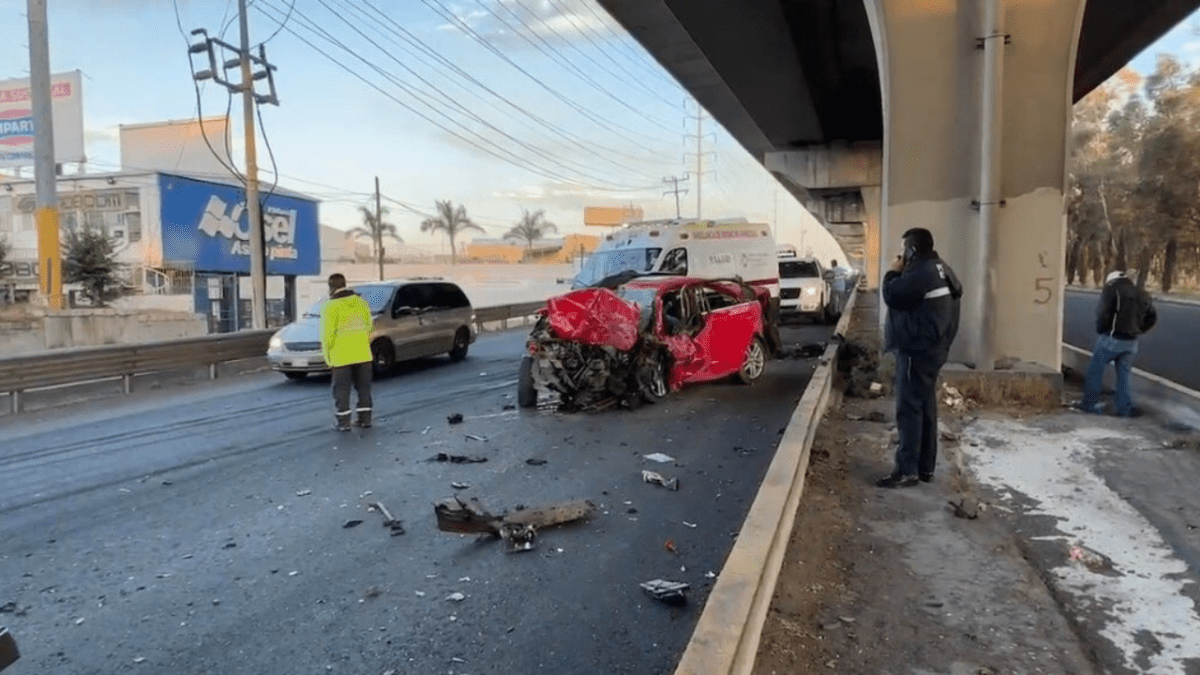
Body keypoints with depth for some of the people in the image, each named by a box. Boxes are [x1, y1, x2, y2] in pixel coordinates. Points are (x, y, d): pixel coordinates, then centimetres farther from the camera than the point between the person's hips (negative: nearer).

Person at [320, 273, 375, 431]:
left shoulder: (331, 306, -10)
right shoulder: (360, 301, 6)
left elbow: (328, 334, -11)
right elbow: (369, 326, 11)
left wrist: (327, 356, -3)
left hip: (341, 356, -5)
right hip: (363, 353, 5)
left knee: (341, 389, 4)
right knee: (363, 386, 12)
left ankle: (343, 422, 6)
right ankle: (365, 418, 16)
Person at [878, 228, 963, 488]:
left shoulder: (921, 271, -19)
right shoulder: (940, 268, 15)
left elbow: (892, 296, -19)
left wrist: (894, 272, -4)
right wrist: (903, 272, 9)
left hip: (917, 349, -10)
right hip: (931, 347, 10)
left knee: (909, 409, -7)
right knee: (925, 407, 13)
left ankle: (907, 470, -4)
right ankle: (925, 467, 19)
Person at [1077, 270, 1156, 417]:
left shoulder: (1112, 290, -5)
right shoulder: (1142, 295, 14)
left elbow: (1102, 313, -18)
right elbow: (1152, 318, 18)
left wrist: (1100, 330, -4)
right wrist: (1137, 331, 18)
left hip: (1112, 339, -6)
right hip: (1131, 343, 6)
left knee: (1095, 371, 6)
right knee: (1123, 374, 13)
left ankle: (1090, 403, 7)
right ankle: (1125, 408, 13)